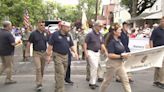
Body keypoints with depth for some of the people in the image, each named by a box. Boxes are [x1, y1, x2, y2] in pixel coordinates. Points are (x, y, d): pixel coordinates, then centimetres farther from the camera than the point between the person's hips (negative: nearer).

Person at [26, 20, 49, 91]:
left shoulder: (46, 33, 4)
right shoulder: (33, 33, -5)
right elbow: (29, 43, -2)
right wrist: (26, 52, -4)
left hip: (44, 53, 4)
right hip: (36, 53, -4)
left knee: (42, 69, 11)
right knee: (38, 68, -13)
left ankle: (40, 82, 26)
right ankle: (38, 84, -8)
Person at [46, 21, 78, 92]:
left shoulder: (68, 36, 9)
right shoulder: (55, 34, -9)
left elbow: (71, 45, 14)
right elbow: (50, 45, -8)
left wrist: (75, 52, -3)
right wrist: (49, 56, -10)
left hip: (65, 56, 7)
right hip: (57, 56, -7)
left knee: (63, 74, 13)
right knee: (60, 74, -11)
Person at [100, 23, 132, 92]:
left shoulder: (118, 40, 7)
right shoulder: (111, 41, -19)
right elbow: (110, 55, -23)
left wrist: (124, 54, 4)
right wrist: (121, 56, -22)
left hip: (120, 63, 8)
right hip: (113, 63, -8)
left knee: (125, 80, 5)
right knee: (107, 80, 10)